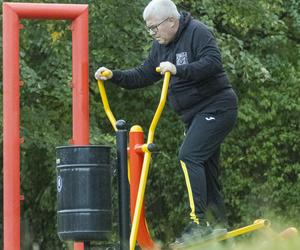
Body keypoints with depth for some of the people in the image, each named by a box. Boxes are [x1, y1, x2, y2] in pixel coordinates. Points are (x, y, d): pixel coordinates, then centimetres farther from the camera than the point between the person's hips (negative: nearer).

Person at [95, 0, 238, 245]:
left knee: (189, 156, -22)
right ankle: (221, 225, 14)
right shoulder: (161, 45, 13)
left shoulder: (197, 32, -13)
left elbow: (213, 62, -26)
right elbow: (143, 75, 14)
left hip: (216, 107, -10)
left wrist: (178, 70, -33)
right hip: (196, 114, 10)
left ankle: (199, 221, -26)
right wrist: (114, 76, 1)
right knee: (205, 170, 9)